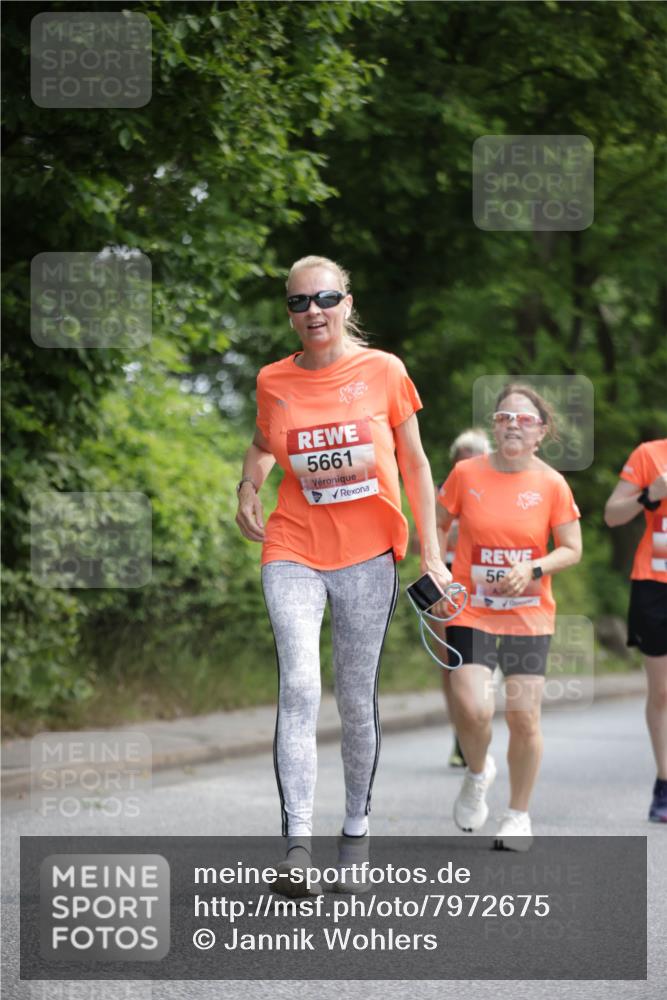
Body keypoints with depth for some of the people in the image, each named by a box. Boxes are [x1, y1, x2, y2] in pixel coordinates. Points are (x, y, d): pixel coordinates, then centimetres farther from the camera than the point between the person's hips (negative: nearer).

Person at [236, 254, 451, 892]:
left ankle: (357, 825, 25)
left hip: (369, 557, 0)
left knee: (357, 700, 6)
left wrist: (431, 553, 2)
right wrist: (248, 488, 2)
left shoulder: (383, 371, -1)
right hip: (293, 553, 0)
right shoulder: (273, 382, 3)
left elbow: (414, 463, 5)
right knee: (299, 686, -18)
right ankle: (296, 843, -21)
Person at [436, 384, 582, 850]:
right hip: (471, 611, 0)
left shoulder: (551, 484, -4)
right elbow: (435, 527, 10)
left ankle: (519, 815, 17)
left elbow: (572, 549, 1)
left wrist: (534, 569, -16)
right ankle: (477, 773, 18)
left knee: (524, 716, -2)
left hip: (529, 614, 0)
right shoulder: (467, 473, -3)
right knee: (473, 710, -16)